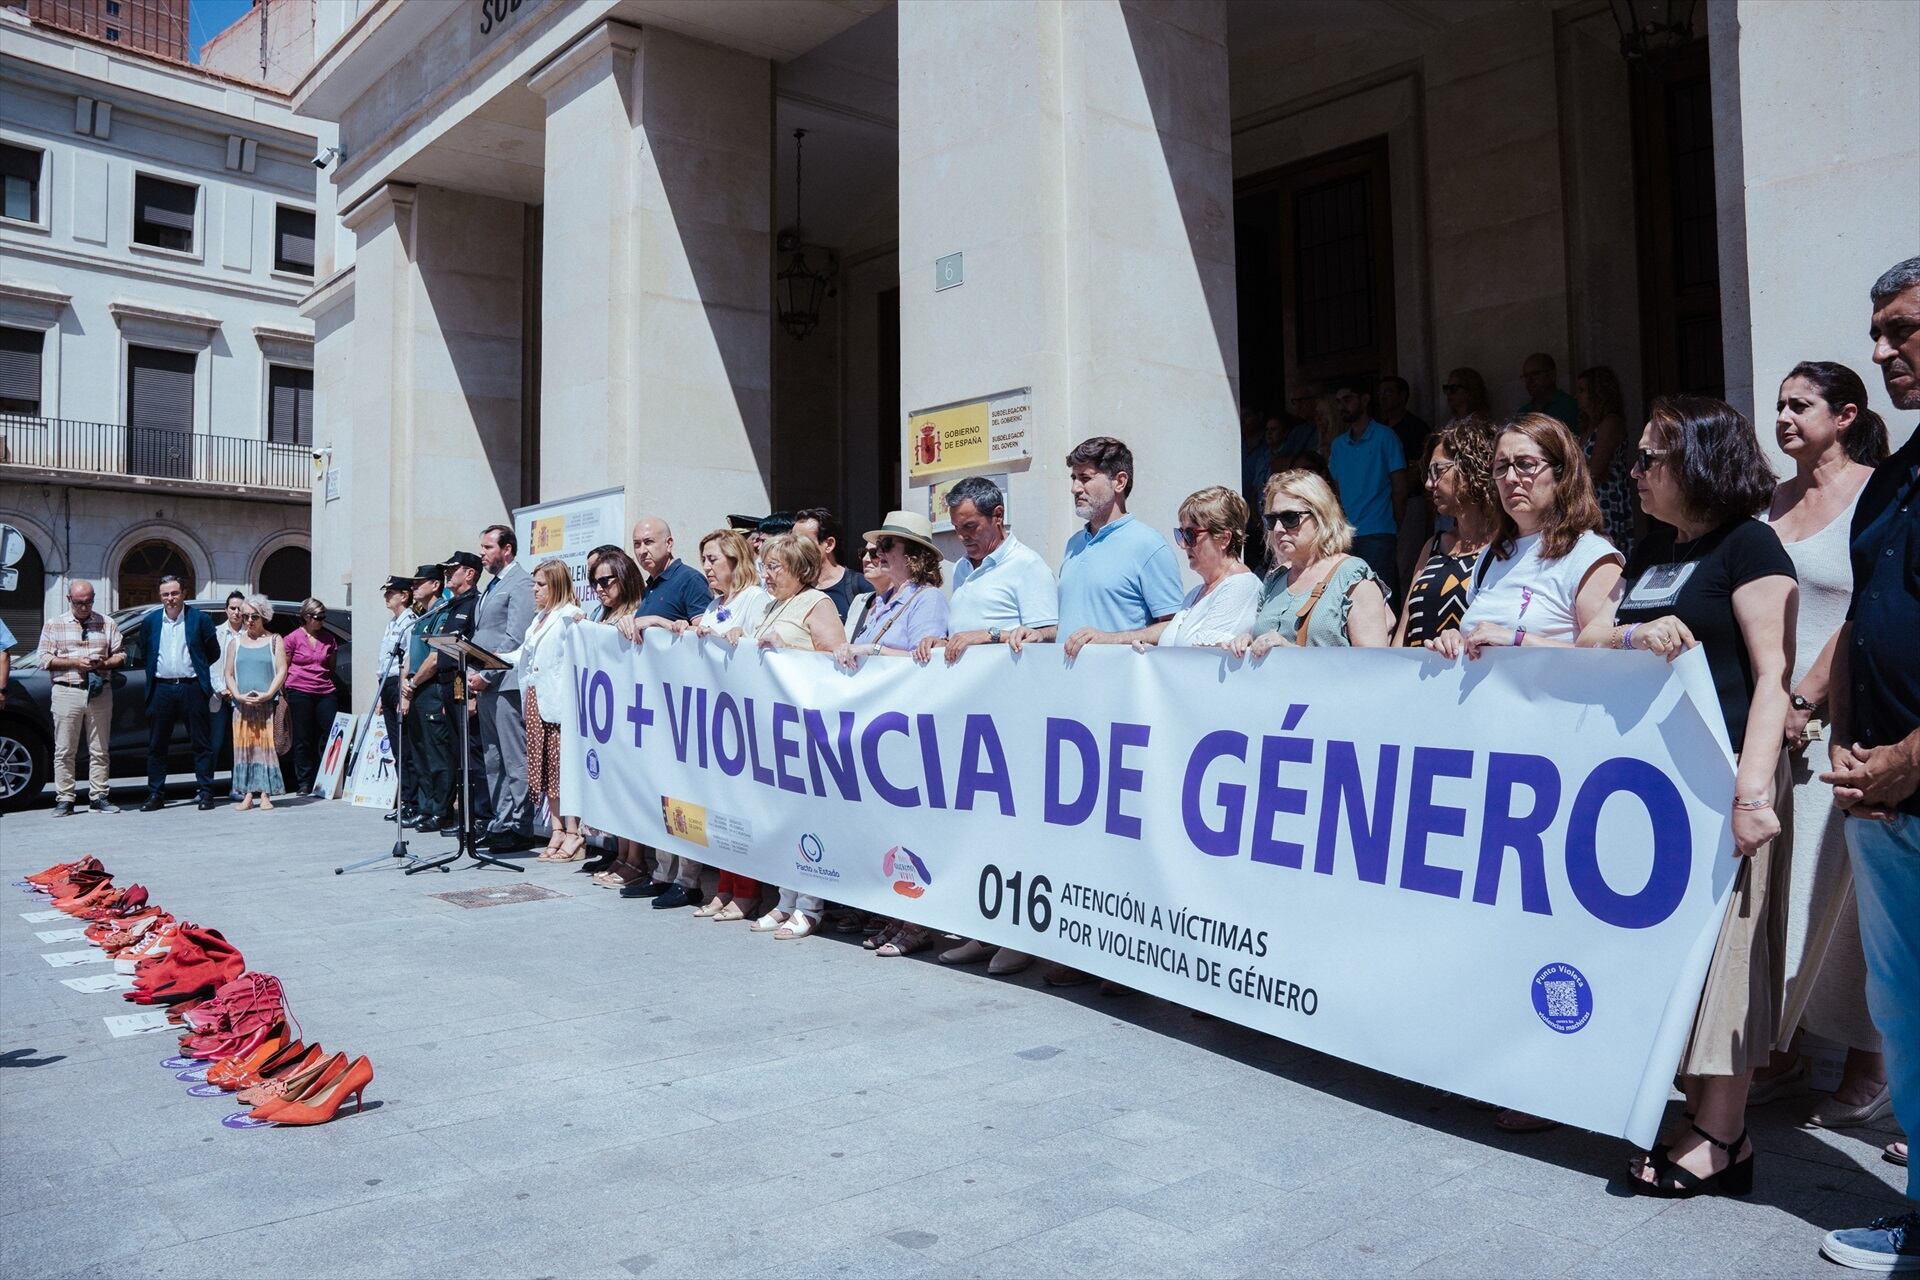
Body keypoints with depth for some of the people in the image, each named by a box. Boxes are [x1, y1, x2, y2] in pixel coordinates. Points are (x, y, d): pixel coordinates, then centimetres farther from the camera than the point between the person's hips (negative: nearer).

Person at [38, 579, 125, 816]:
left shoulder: (107, 624, 13)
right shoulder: (53, 625, 9)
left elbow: (121, 655, 13)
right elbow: (44, 659, 2)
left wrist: (103, 664, -7)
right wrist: (75, 663, -11)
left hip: (100, 694, 1)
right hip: (67, 692, -1)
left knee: (99, 750, 3)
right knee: (64, 751, -1)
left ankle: (98, 797, 8)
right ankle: (64, 799, 4)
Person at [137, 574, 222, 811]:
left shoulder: (200, 619, 1)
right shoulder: (150, 621, 8)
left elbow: (214, 652, 7)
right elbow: (144, 652, 19)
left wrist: (195, 669, 8)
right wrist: (155, 672, 11)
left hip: (192, 687, -2)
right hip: (161, 689, 3)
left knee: (201, 743, 1)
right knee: (156, 745, 6)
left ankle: (205, 792, 6)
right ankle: (156, 795, 14)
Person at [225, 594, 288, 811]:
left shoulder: (274, 640, 8)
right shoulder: (236, 642, 15)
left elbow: (282, 671, -1)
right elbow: (229, 674, 10)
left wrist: (267, 694, -13)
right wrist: (239, 696, -7)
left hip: (268, 703, -2)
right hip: (242, 704, 2)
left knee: (266, 746, -6)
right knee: (244, 747, -2)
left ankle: (265, 795, -6)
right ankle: (247, 795, 0)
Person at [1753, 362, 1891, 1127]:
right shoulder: (1778, 499, 14)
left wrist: (1804, 700, -18)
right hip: (1772, 709, 6)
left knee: (1832, 888, -1)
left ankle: (1869, 1067, 14)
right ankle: (1780, 1049, 15)